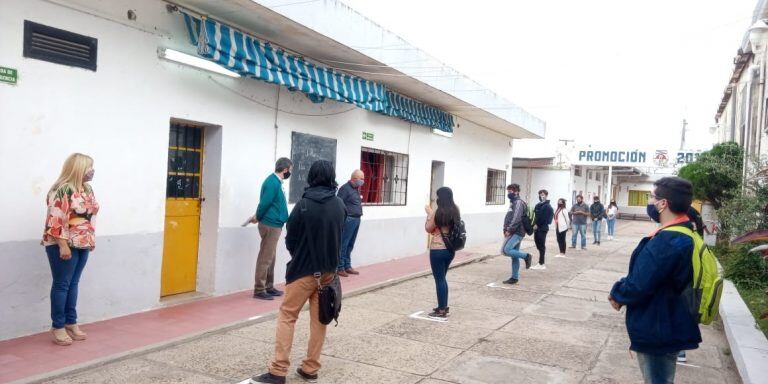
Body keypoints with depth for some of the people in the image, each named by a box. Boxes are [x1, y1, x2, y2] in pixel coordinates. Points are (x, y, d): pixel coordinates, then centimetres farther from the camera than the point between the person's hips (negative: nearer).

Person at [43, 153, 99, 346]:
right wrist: (63, 245, -22)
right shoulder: (62, 190, -17)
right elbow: (55, 220, -20)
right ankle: (57, 327, 9)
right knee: (62, 284, 0)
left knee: (73, 283, 13)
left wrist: (91, 239, 18)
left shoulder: (87, 188, 10)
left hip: (82, 244, 8)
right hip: (64, 245, -8)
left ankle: (71, 323, 22)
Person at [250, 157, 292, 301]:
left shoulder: (276, 182, 13)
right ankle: (259, 290, -1)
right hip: (270, 225, -10)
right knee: (265, 258, -5)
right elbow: (265, 203, -18)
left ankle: (269, 287, 23)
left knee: (270, 258, 15)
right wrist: (258, 218, -4)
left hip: (274, 225, 10)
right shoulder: (272, 182, -17)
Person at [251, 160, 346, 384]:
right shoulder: (340, 205, 0)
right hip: (328, 270, 4)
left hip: (303, 270, -4)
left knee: (287, 316, 4)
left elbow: (290, 240, -4)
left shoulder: (304, 204, -12)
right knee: (319, 319, 11)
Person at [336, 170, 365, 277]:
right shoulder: (345, 188, -11)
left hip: (356, 220, 9)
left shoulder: (356, 189, 17)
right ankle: (340, 268, 1)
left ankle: (347, 266, 21)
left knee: (350, 245, 14)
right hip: (348, 219, -9)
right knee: (343, 245, -4)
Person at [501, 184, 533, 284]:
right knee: (514, 256, 9)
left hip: (517, 232, -9)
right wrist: (506, 230, 12)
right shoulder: (513, 202, 20)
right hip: (514, 233, 9)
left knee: (505, 250, -20)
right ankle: (514, 277, 12)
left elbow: (517, 218, -19)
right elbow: (508, 218, 21)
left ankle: (526, 256, -6)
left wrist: (509, 230, -18)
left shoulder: (519, 202, -10)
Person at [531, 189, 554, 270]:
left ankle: (541, 264, 0)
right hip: (537, 228, 8)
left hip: (542, 228, -8)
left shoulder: (547, 206, -7)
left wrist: (537, 225, -14)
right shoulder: (538, 205, 16)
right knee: (538, 245, 10)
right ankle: (541, 263, 17)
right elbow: (534, 215, 13)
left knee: (541, 246, -4)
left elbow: (544, 218, -16)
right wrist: (534, 225, 0)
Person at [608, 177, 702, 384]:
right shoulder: (685, 233, 4)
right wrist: (621, 292, 0)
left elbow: (638, 286, -29)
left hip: (657, 330, -9)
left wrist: (617, 294, -8)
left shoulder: (667, 241, -30)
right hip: (669, 325, 10)